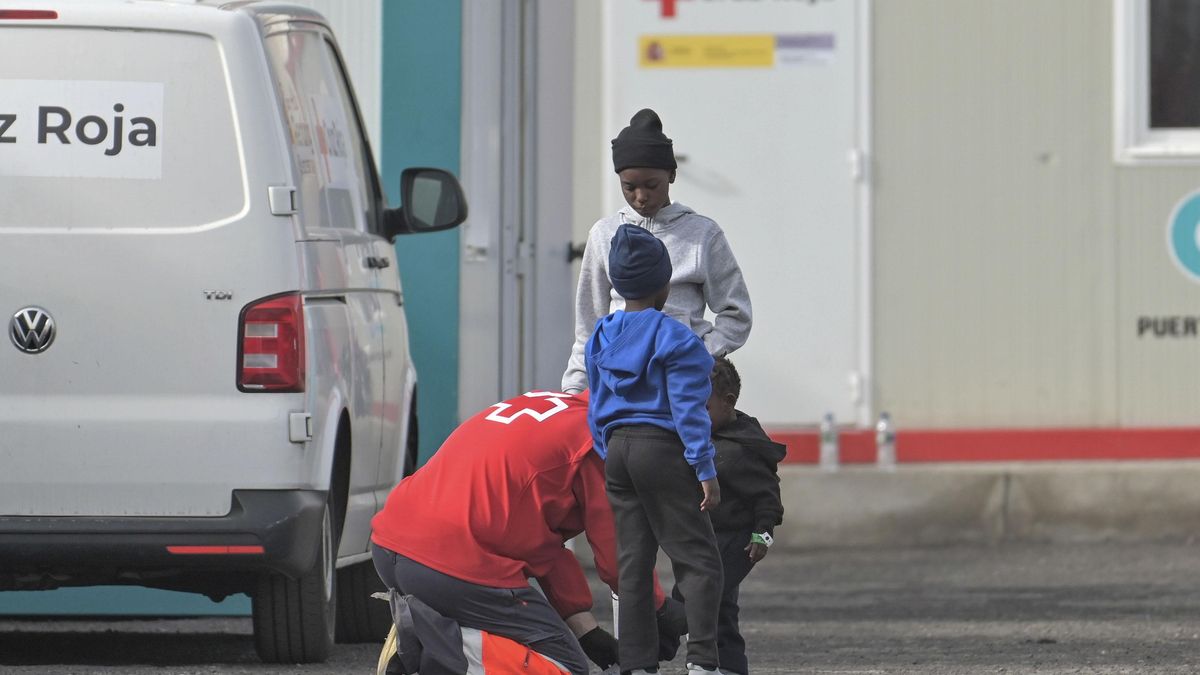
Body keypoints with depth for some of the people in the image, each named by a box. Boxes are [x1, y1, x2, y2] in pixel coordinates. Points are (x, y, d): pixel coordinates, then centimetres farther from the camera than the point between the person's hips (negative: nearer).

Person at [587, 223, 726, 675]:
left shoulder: (601, 338, 10)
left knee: (632, 564, 9)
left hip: (617, 451, 7)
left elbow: (597, 411, 15)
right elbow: (688, 410, -14)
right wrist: (705, 470, -11)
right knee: (698, 560, -5)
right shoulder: (675, 339, -10)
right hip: (662, 451, -7)